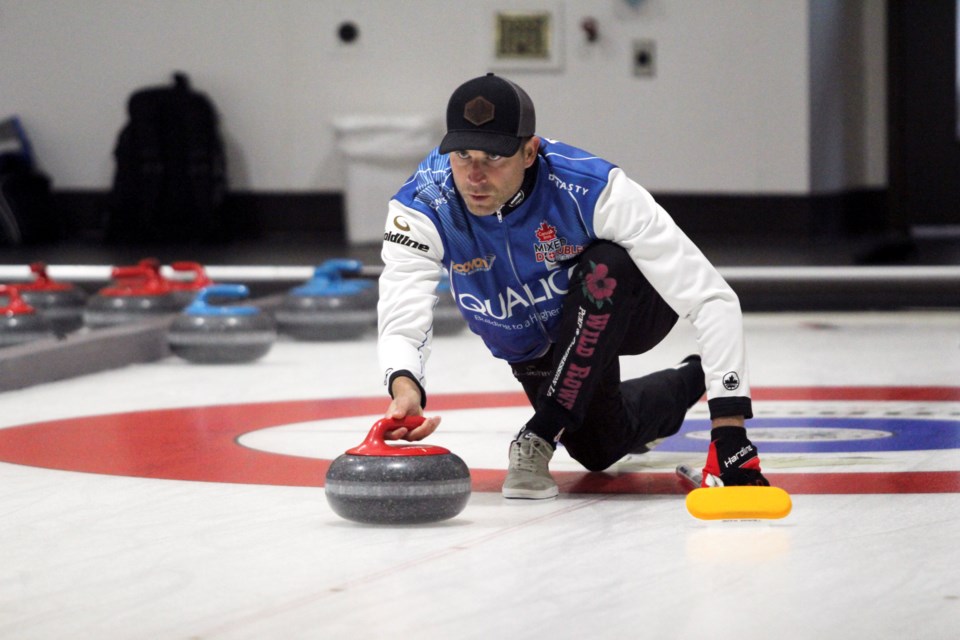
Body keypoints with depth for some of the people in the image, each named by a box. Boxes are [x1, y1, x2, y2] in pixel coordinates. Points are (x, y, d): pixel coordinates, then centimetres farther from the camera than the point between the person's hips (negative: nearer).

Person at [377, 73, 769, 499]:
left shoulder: (590, 188, -40)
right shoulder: (422, 207, -32)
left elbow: (712, 299, -39)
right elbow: (402, 324, -40)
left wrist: (728, 430, -46)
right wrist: (404, 389, -66)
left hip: (619, 310, -4)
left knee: (605, 268, -36)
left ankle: (541, 438, -22)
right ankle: (687, 384, 42)